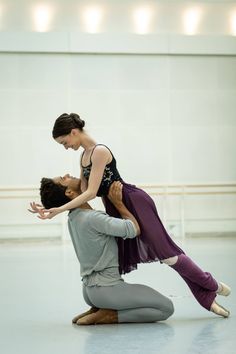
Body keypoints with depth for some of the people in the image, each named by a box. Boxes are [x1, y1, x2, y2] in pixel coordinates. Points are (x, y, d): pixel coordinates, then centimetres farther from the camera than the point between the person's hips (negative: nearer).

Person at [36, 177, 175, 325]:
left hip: (89, 289, 9)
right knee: (166, 308, -5)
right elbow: (135, 229, -17)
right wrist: (118, 202, -7)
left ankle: (97, 309, 10)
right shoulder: (92, 218, -22)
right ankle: (108, 315, -8)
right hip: (106, 288, -9)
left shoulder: (73, 219, 6)